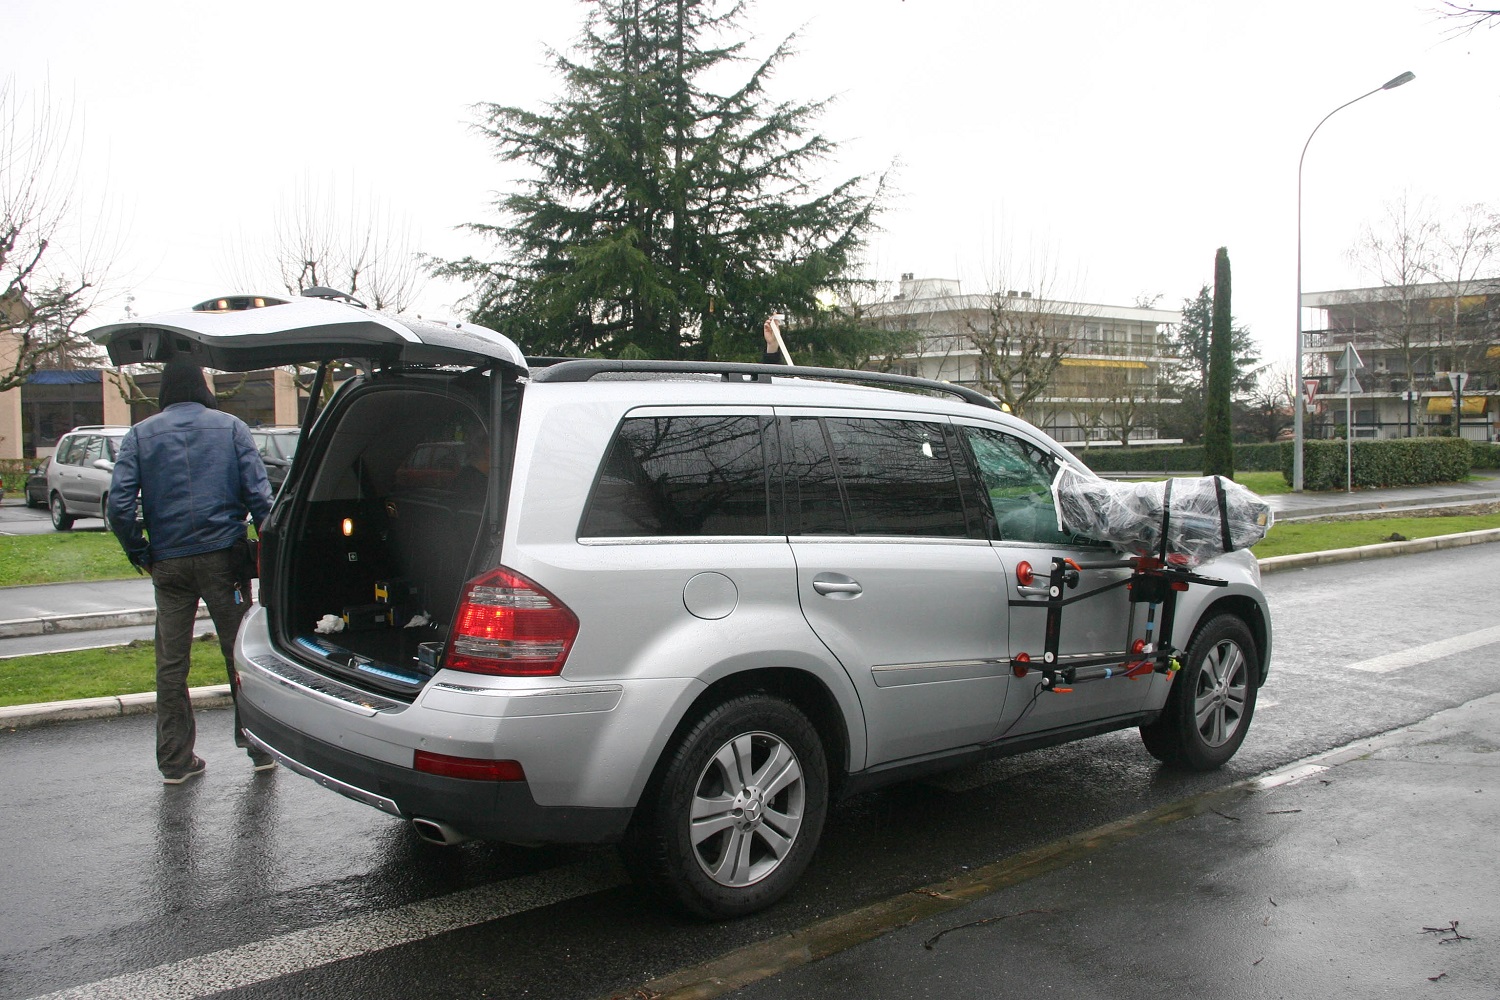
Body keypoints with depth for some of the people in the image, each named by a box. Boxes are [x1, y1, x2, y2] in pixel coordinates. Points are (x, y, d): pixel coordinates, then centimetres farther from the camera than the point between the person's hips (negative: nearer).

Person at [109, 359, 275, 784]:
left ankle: (175, 760, 14)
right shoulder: (231, 427, 3)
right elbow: (259, 494, -6)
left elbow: (120, 505, -5)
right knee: (241, 652, 7)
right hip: (223, 557, -1)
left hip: (169, 562, 1)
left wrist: (140, 554, 5)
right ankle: (260, 748, 12)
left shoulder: (140, 435, 4)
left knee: (171, 662, 9)